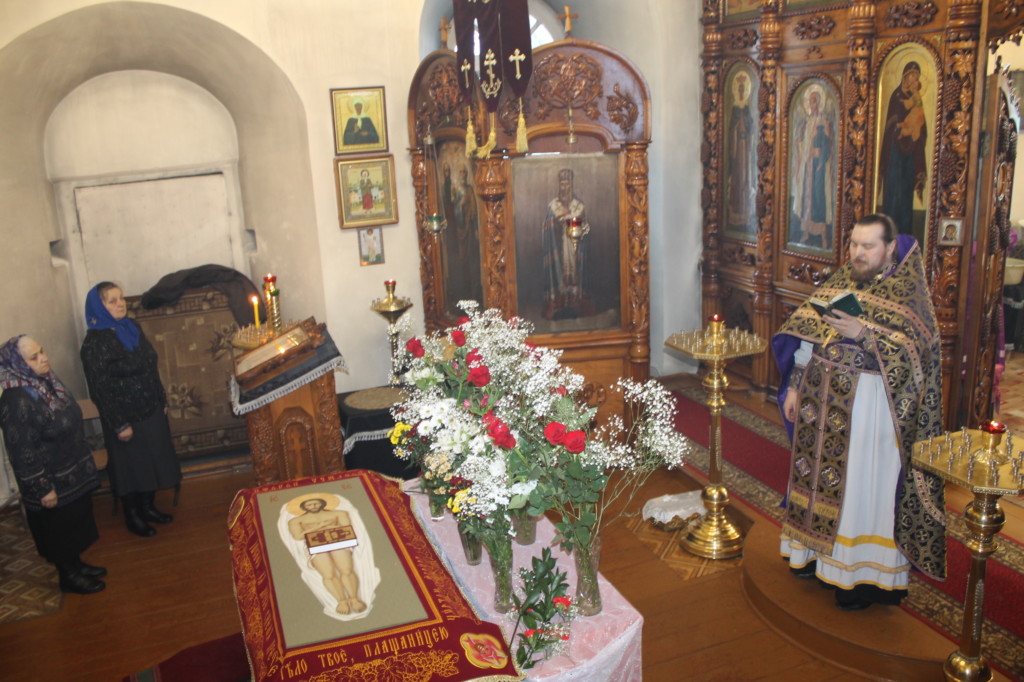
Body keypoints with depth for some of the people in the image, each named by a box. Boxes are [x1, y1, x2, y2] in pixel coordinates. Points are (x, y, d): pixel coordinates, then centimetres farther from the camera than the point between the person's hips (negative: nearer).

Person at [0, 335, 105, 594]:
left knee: (76, 522, 23)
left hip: (73, 472, 9)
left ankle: (76, 564, 43)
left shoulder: (46, 380, -1)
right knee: (59, 530, 12)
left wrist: (83, 463, 20)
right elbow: (22, 453, -25)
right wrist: (42, 489, -20)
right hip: (52, 482, -8)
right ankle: (68, 577, 31)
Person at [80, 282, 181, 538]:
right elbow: (99, 388, -18)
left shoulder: (132, 328, 3)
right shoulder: (94, 342, -18)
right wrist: (119, 425, -18)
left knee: (153, 459, 17)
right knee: (131, 465, 8)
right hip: (125, 417, -7)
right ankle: (132, 516, 26)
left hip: (151, 411, 7)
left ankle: (148, 507, 35)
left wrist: (162, 400, 12)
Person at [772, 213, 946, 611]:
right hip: (822, 402, 5)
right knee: (821, 476, 13)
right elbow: (806, 337, 9)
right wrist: (794, 387, 5)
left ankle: (864, 574, 15)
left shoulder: (908, 294, -7)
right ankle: (817, 551, 30)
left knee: (864, 487, 2)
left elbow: (912, 352, -18)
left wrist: (862, 333, -29)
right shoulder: (840, 282, 8)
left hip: (868, 408, -5)